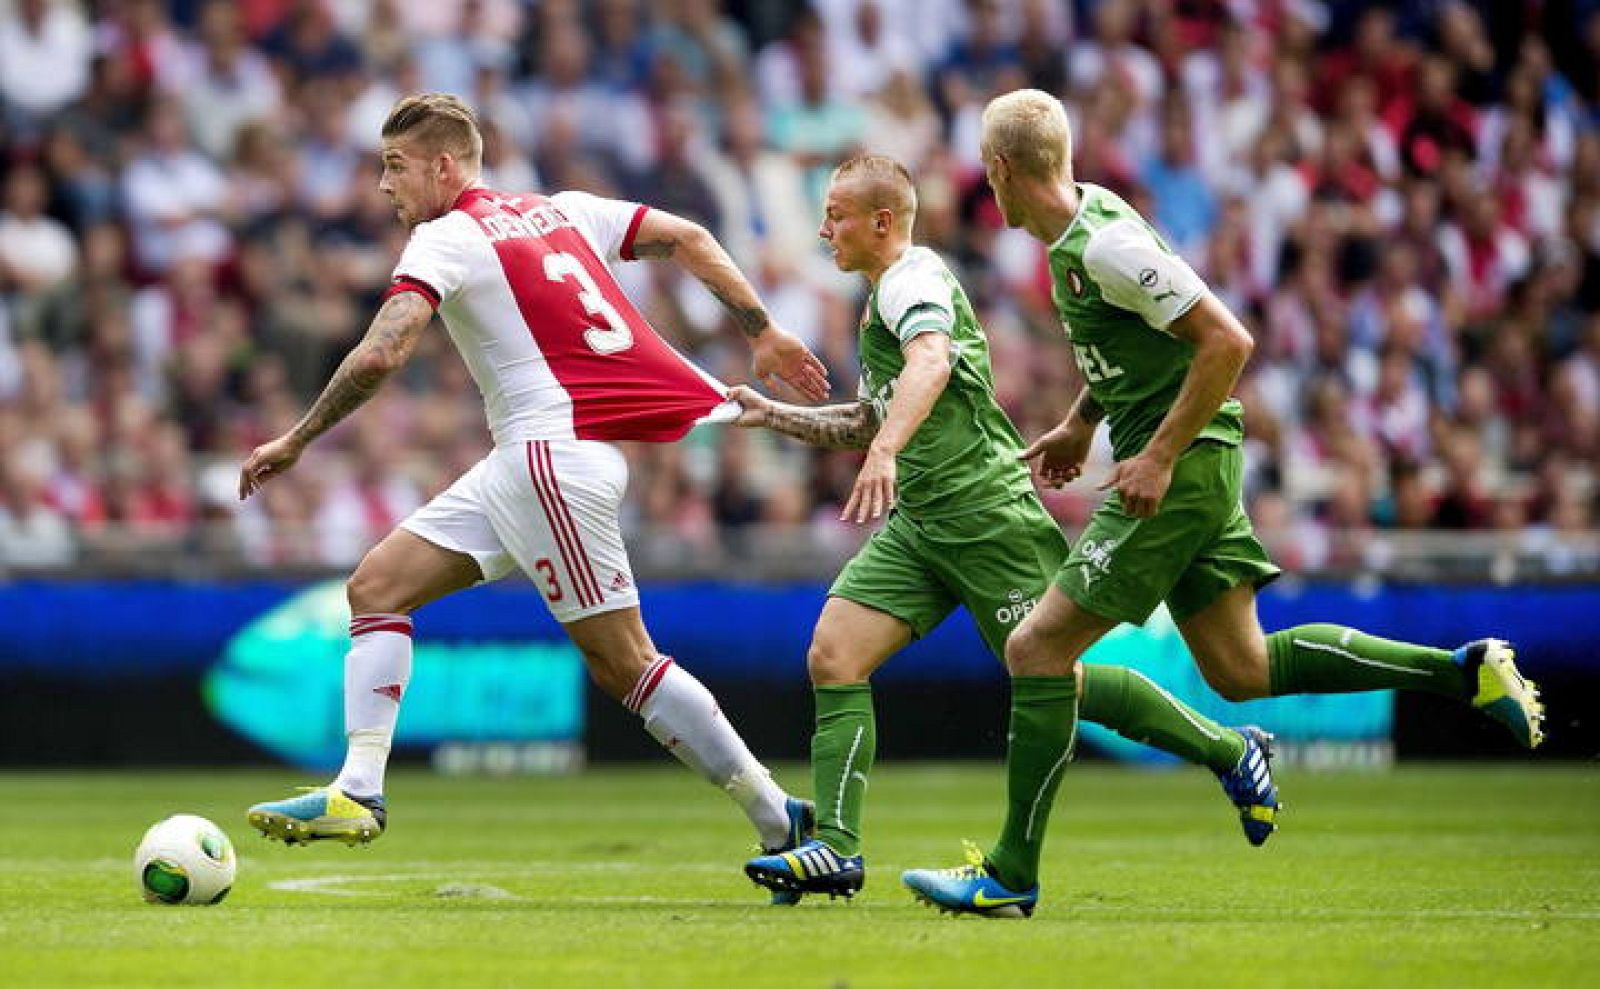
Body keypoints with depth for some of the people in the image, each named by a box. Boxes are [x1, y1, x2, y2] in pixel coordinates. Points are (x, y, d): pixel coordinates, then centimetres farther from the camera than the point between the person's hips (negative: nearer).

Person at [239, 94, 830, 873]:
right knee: (377, 587, 7)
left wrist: (295, 441, -8)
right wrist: (765, 335, 18)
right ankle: (357, 793, 0)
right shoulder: (558, 210, 18)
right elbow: (687, 238, 15)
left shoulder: (445, 239, -5)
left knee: (621, 665, -5)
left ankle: (775, 816, -1)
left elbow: (381, 354, -17)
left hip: (554, 449, -9)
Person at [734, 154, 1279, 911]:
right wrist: (775, 415, 24)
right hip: (919, 520, 9)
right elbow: (870, 423, 34)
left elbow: (930, 363, -32)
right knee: (833, 654, -8)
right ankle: (835, 848, -16)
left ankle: (1229, 751, 13)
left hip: (984, 506, -9)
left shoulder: (914, 275, -9)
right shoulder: (884, 296, 22)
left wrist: (886, 451, -46)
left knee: (1049, 678, -4)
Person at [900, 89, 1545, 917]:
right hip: (1187, 466, 10)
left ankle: (1009, 874, -3)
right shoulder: (1077, 232, 10)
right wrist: (1078, 426, 26)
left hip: (1180, 470, -10)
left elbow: (1227, 341, -24)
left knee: (1035, 652, -8)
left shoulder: (1104, 245, -21)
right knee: (1242, 670, 11)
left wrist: (1159, 457, -22)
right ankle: (1465, 671, 12)